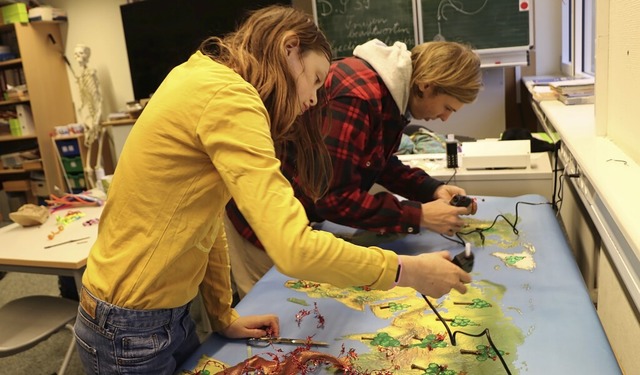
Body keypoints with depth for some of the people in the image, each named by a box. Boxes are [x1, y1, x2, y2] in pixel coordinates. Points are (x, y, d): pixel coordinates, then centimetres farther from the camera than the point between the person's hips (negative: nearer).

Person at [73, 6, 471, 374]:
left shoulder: (206, 81, 7)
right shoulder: (226, 96, -24)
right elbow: (294, 248, -32)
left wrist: (224, 316, 9)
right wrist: (407, 270, -20)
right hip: (132, 329, -8)